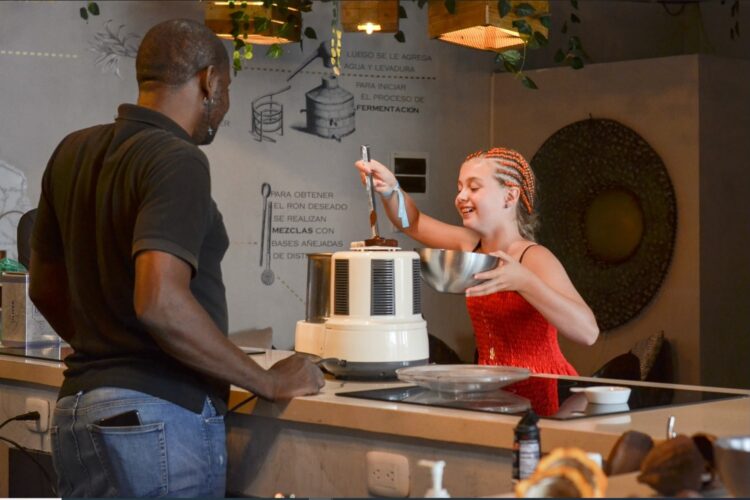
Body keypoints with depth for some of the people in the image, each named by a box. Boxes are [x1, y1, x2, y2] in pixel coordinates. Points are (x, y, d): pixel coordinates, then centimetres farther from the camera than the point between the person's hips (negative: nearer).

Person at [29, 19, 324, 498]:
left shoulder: (74, 152, 9)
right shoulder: (177, 161, -14)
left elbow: (45, 287, 18)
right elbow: (160, 301, -27)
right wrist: (269, 382, -17)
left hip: (76, 410, 8)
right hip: (157, 417, -8)